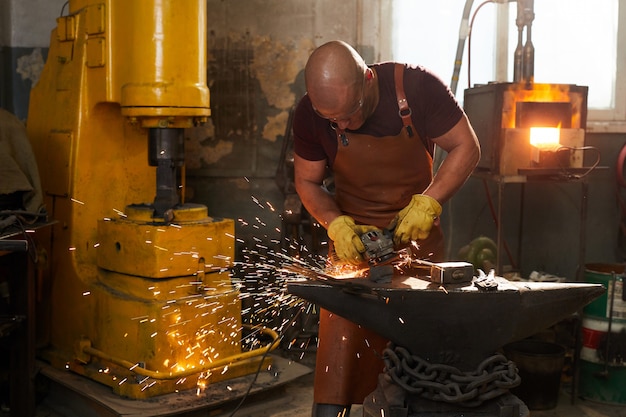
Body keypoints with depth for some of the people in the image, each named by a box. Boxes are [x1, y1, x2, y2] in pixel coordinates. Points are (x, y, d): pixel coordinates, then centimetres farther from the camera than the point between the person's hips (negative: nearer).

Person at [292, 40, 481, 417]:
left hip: (418, 231, 0)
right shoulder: (310, 114, -13)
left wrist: (428, 203, -23)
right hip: (354, 234, 1)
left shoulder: (419, 86, -19)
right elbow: (307, 181, 0)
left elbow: (467, 148, -10)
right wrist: (337, 225, -17)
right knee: (340, 346, -8)